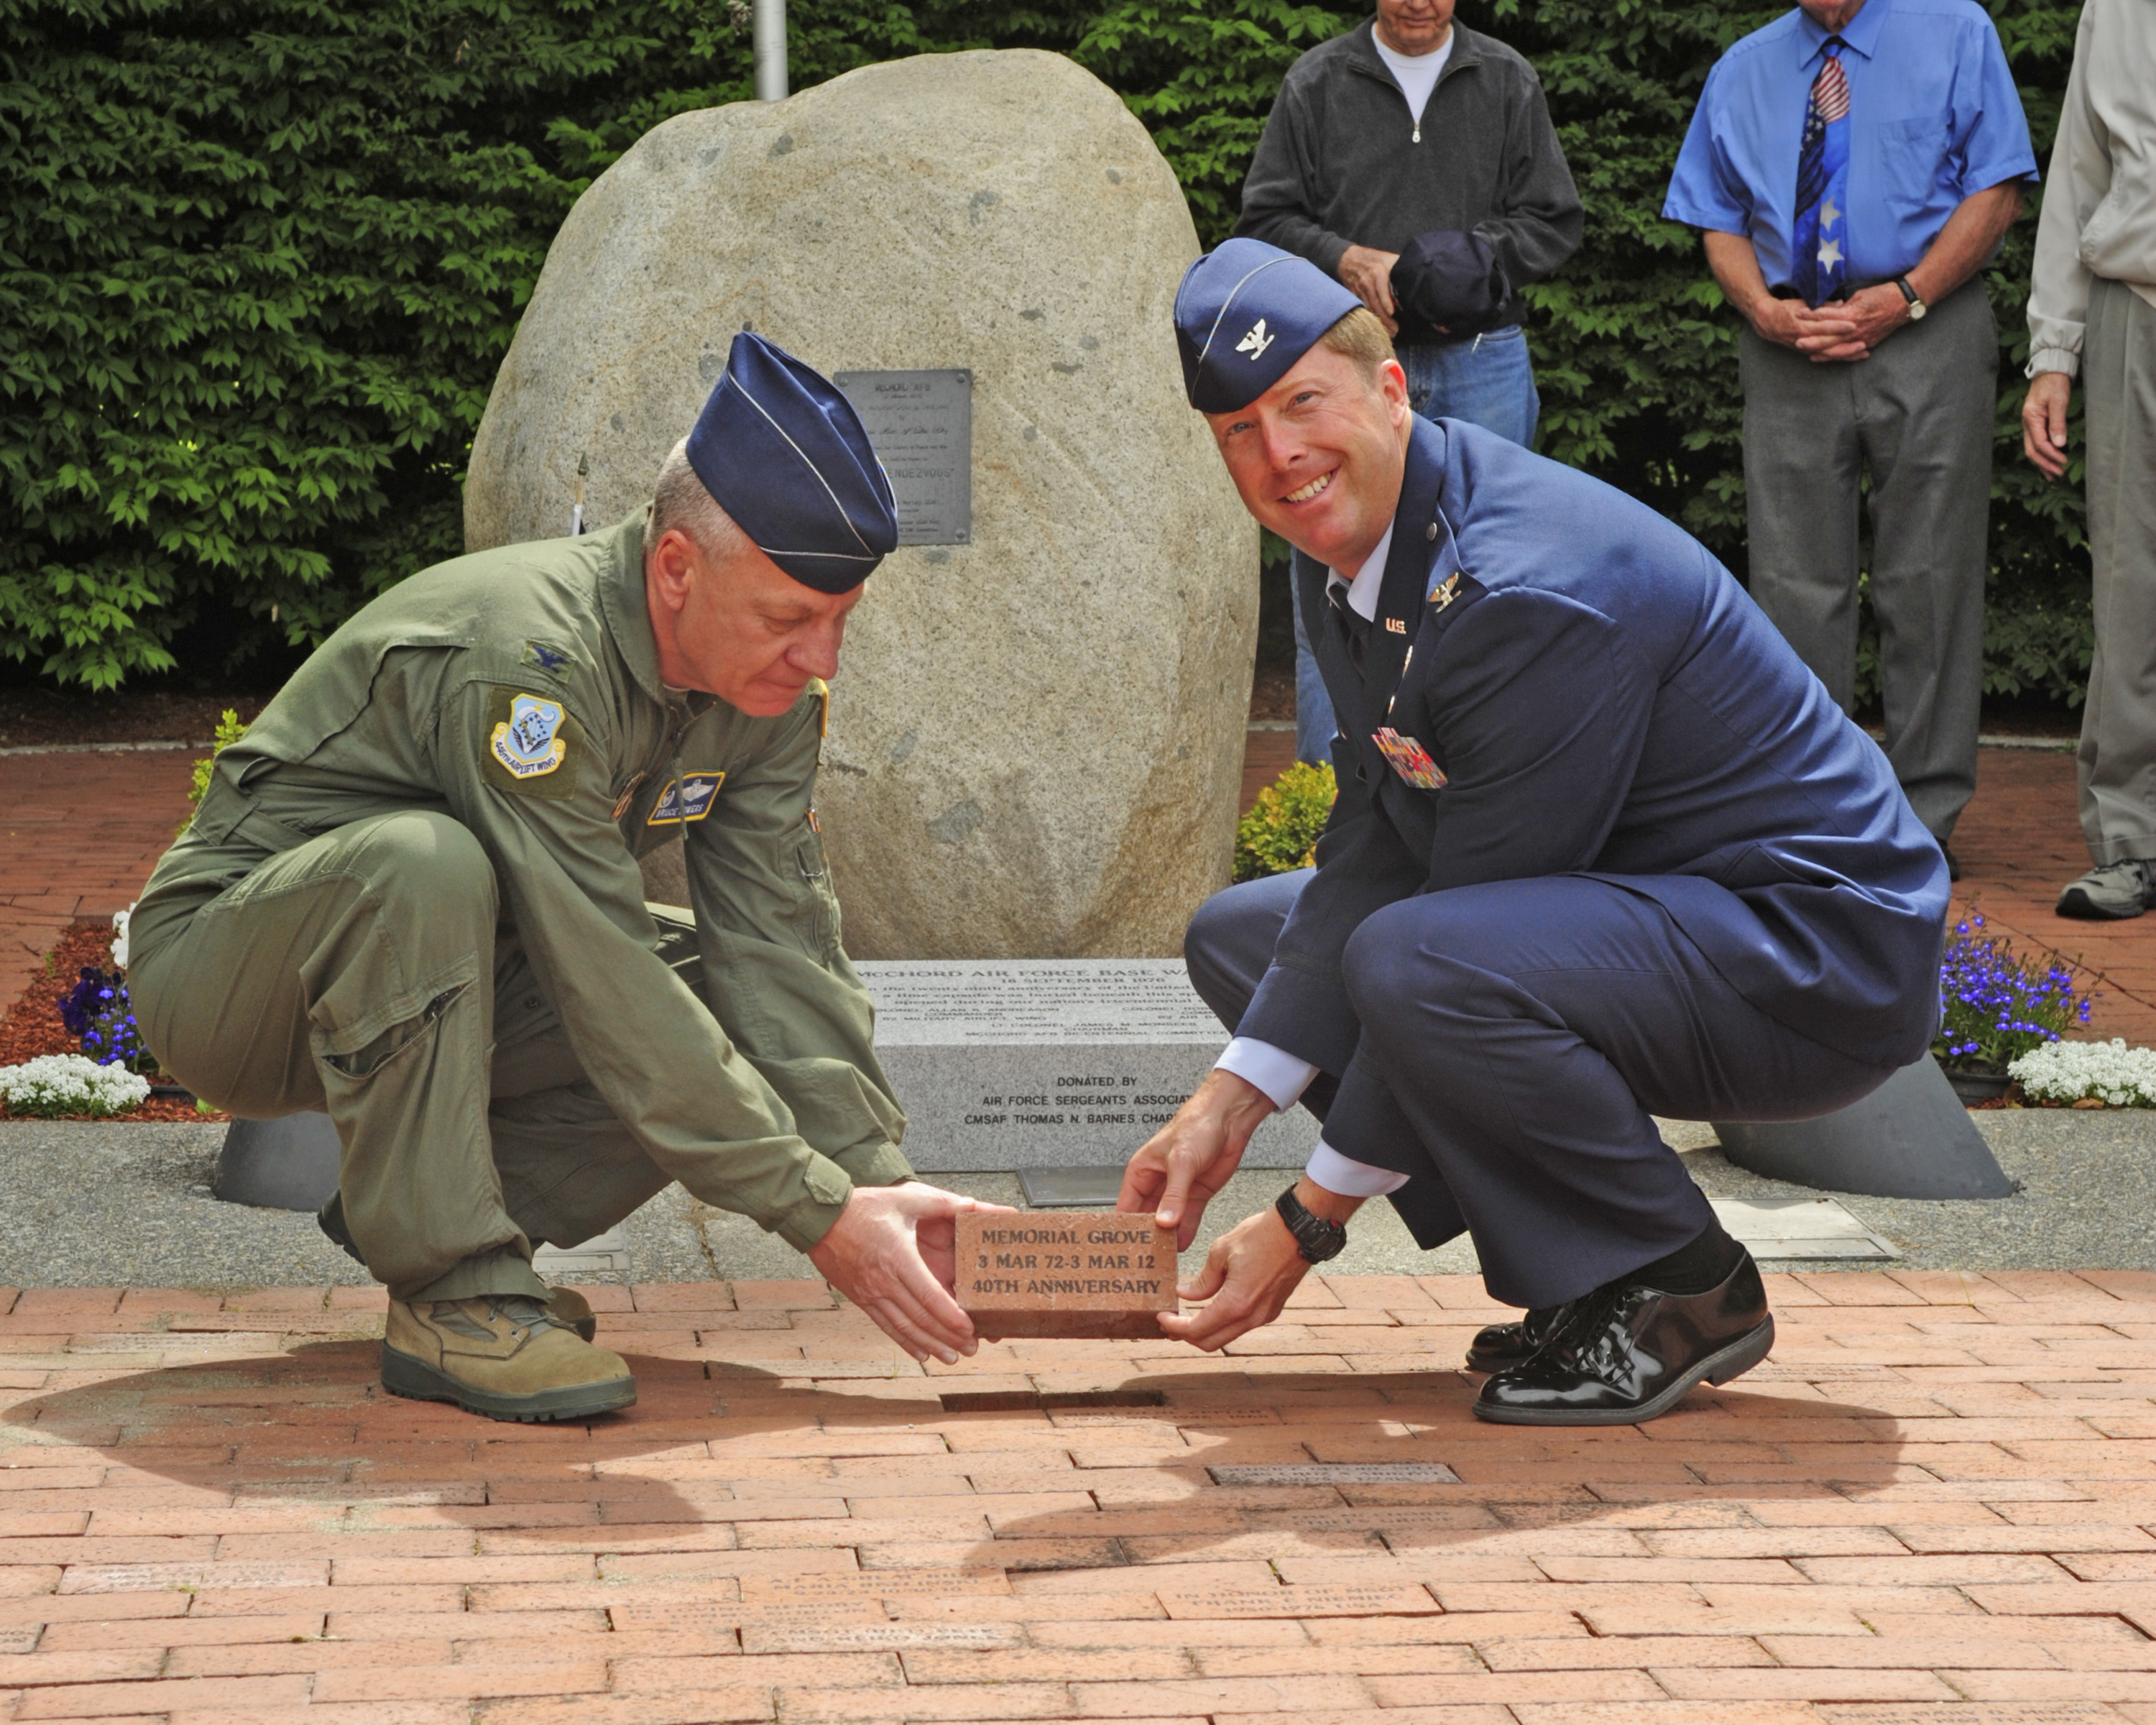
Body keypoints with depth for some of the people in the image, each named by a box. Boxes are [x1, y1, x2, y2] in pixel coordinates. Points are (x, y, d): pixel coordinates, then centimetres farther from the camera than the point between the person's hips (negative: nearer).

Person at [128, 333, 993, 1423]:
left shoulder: (766, 688, -7)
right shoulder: (525, 660, -33)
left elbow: (783, 949, -10)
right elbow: (608, 989, -35)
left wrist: (878, 1172, -23)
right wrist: (818, 1213, -34)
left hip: (430, 985, 7)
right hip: (221, 978, -7)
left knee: (738, 1009, -13)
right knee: (424, 863, -38)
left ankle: (395, 1201, 1)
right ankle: (448, 1291, -26)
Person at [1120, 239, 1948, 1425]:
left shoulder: (1529, 591, -28)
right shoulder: (1345, 539, 1)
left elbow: (1443, 960, -26)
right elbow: (1374, 849, 4)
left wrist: (1308, 1223, -19)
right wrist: (1229, 1103, -5)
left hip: (1815, 956, -10)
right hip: (1648, 915, 10)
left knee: (1415, 960, -35)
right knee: (1239, 936, 13)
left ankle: (1679, 1292, -10)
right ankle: (1576, 1275, 9)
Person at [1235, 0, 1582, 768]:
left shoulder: (1508, 83, 8)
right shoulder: (1316, 84, 5)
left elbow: (1553, 221, 8)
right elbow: (1266, 218, 6)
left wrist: (1464, 262, -9)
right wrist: (1348, 260, -12)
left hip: (1483, 365, 1)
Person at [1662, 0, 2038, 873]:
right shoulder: (1741, 71, 15)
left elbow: (1997, 189, -1)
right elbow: (1719, 222, 13)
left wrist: (1906, 296, -12)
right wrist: (1767, 310, -7)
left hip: (1926, 340, -2)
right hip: (1788, 350, 3)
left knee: (1927, 577, -2)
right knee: (1794, 580, 0)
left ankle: (1923, 817, 4)